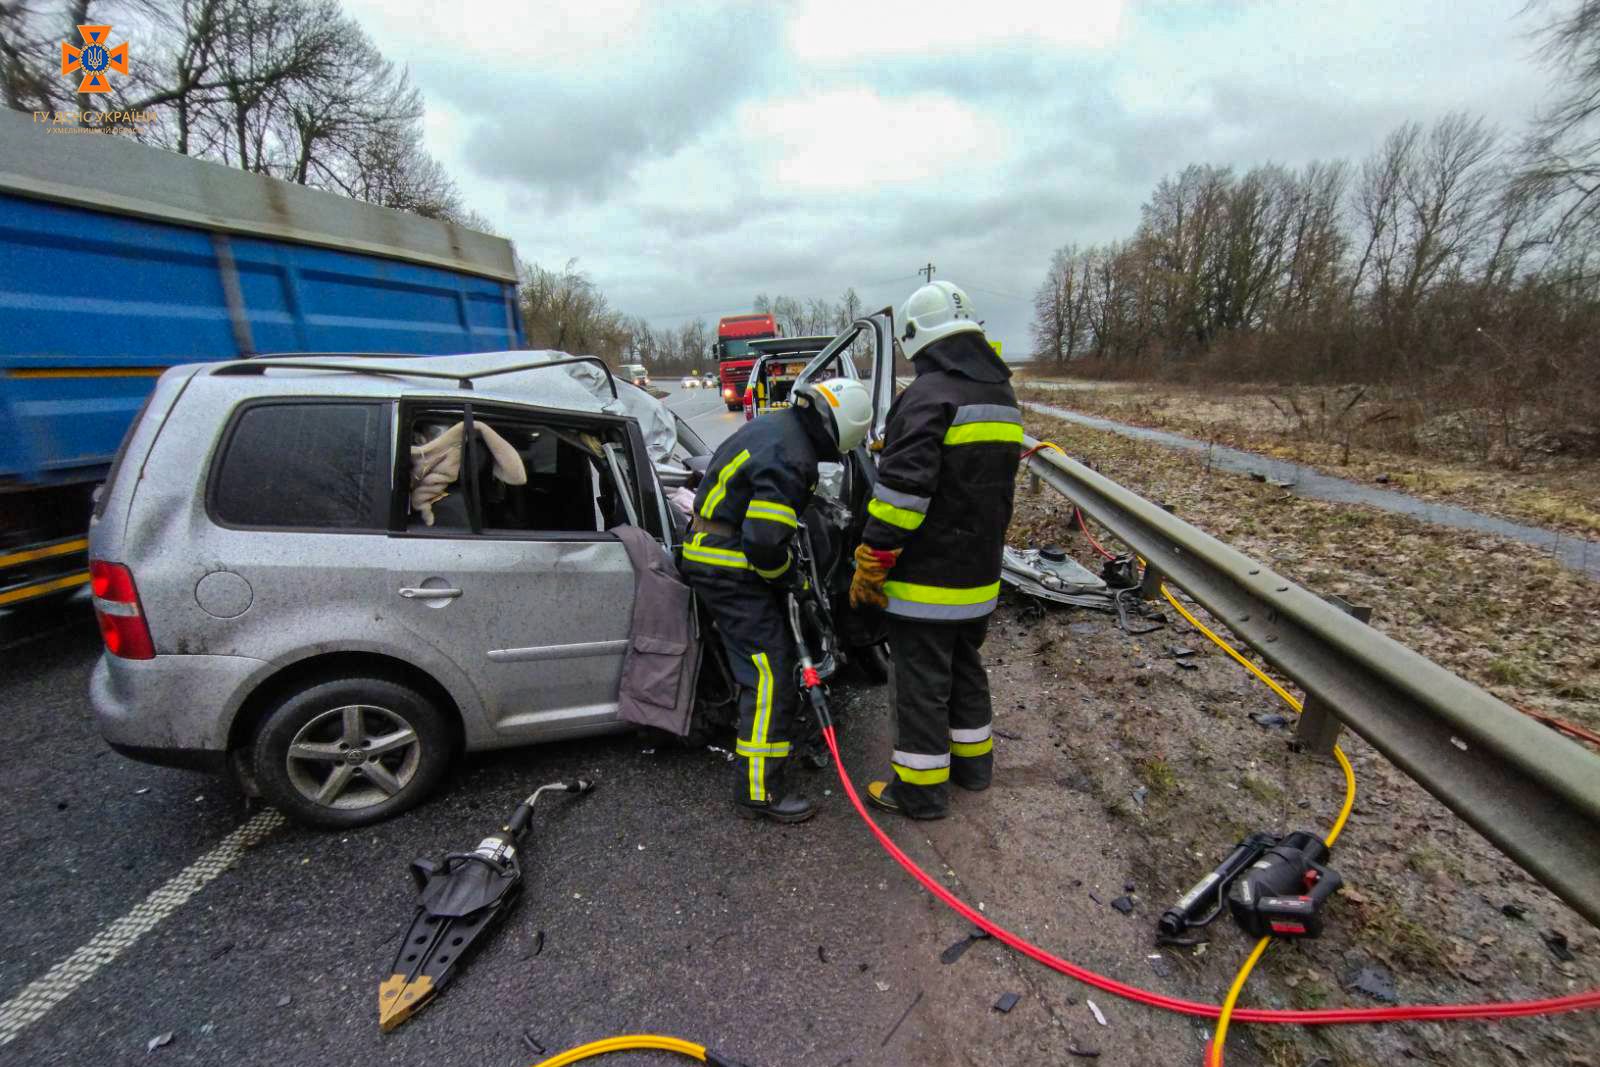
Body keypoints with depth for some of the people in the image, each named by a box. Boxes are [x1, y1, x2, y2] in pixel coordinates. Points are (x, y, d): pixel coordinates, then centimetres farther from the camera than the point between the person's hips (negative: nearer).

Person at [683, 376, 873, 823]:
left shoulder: (775, 425, 8)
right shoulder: (791, 458, -25)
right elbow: (765, 542, -29)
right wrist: (791, 577, -8)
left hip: (712, 551, 11)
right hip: (732, 571, -11)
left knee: (775, 649, 25)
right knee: (770, 675, -7)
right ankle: (761, 791, 2)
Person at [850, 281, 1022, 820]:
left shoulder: (928, 396, -18)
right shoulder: (1002, 398, 11)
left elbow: (902, 492, -24)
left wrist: (869, 566, -17)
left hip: (926, 576, -8)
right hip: (980, 573, 9)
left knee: (922, 683, 5)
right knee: (965, 666, 23)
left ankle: (921, 789, 20)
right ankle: (973, 760, 39)